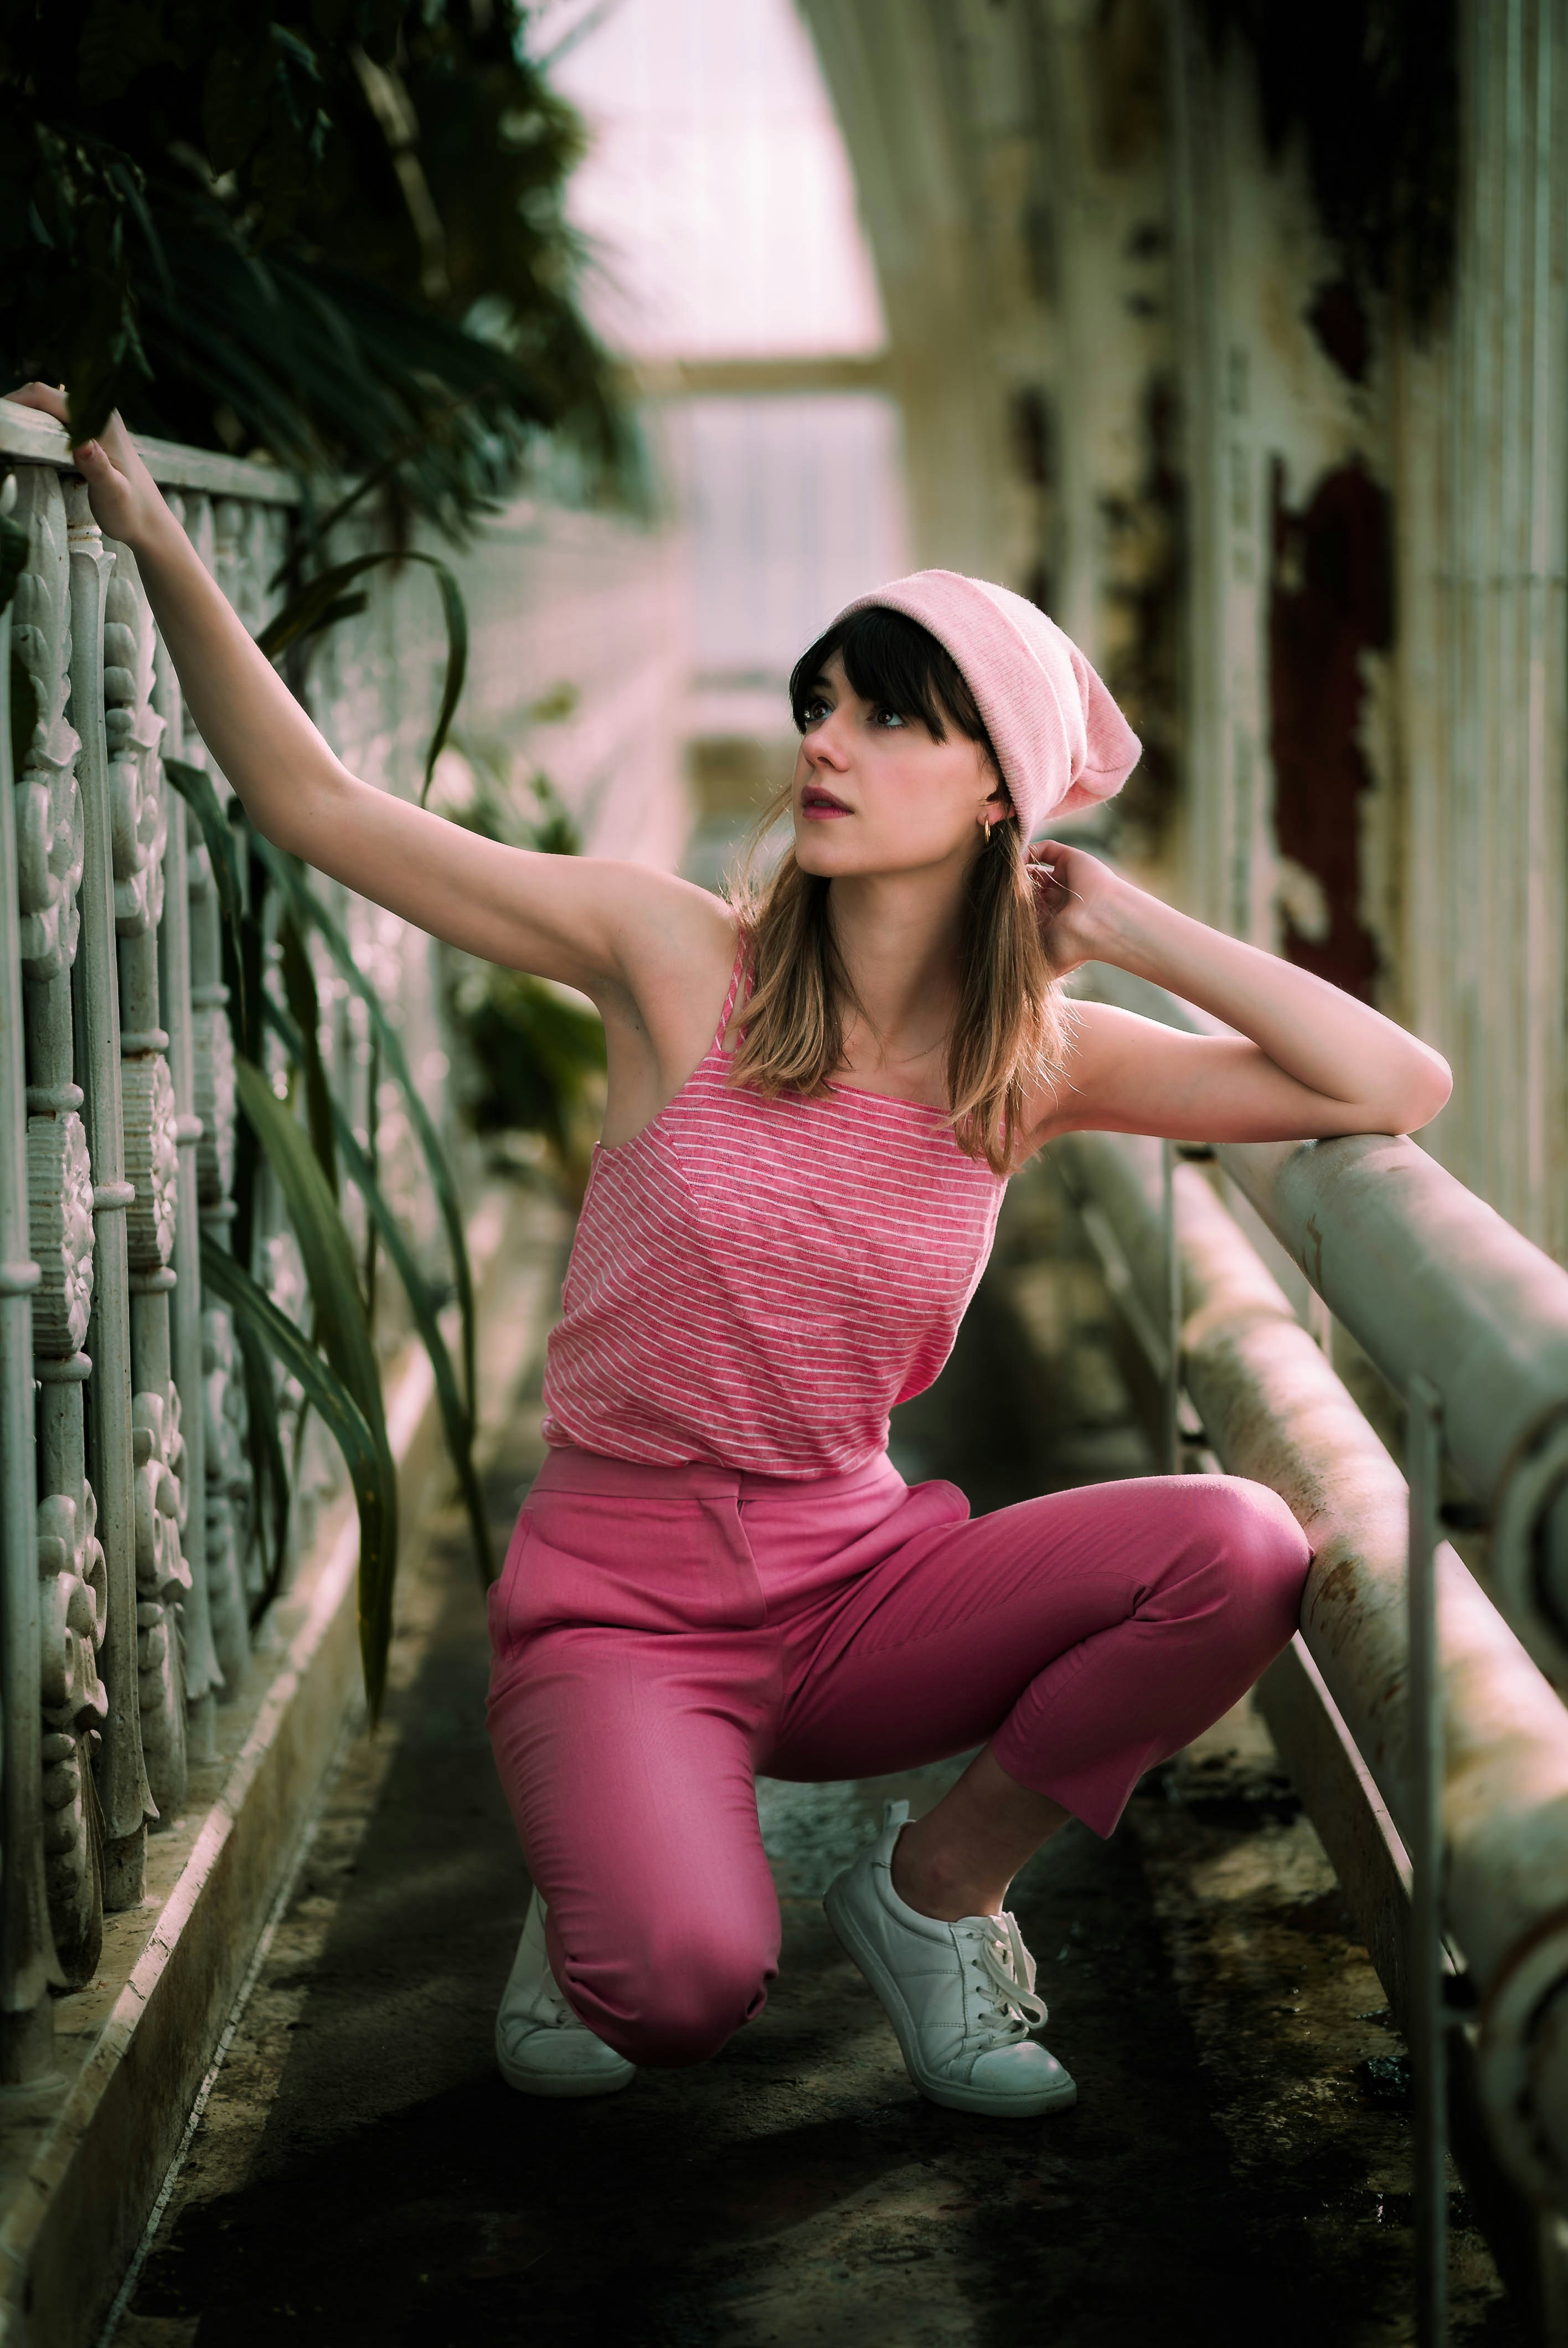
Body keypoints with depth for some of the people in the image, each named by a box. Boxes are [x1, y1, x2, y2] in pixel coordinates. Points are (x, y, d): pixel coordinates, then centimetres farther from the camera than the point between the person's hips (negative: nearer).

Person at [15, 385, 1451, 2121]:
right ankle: (597, 1895, 10)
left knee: (1241, 1551, -22)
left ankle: (938, 1885, 4)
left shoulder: (1038, 1058, -1)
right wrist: (157, 544, -19)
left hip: (857, 1584, 3)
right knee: (688, 1983, -32)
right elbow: (314, 806, -10)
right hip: (620, 1603, -3)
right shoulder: (678, 961, -8)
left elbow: (1399, 1087, -5)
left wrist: (1129, 930, -7)